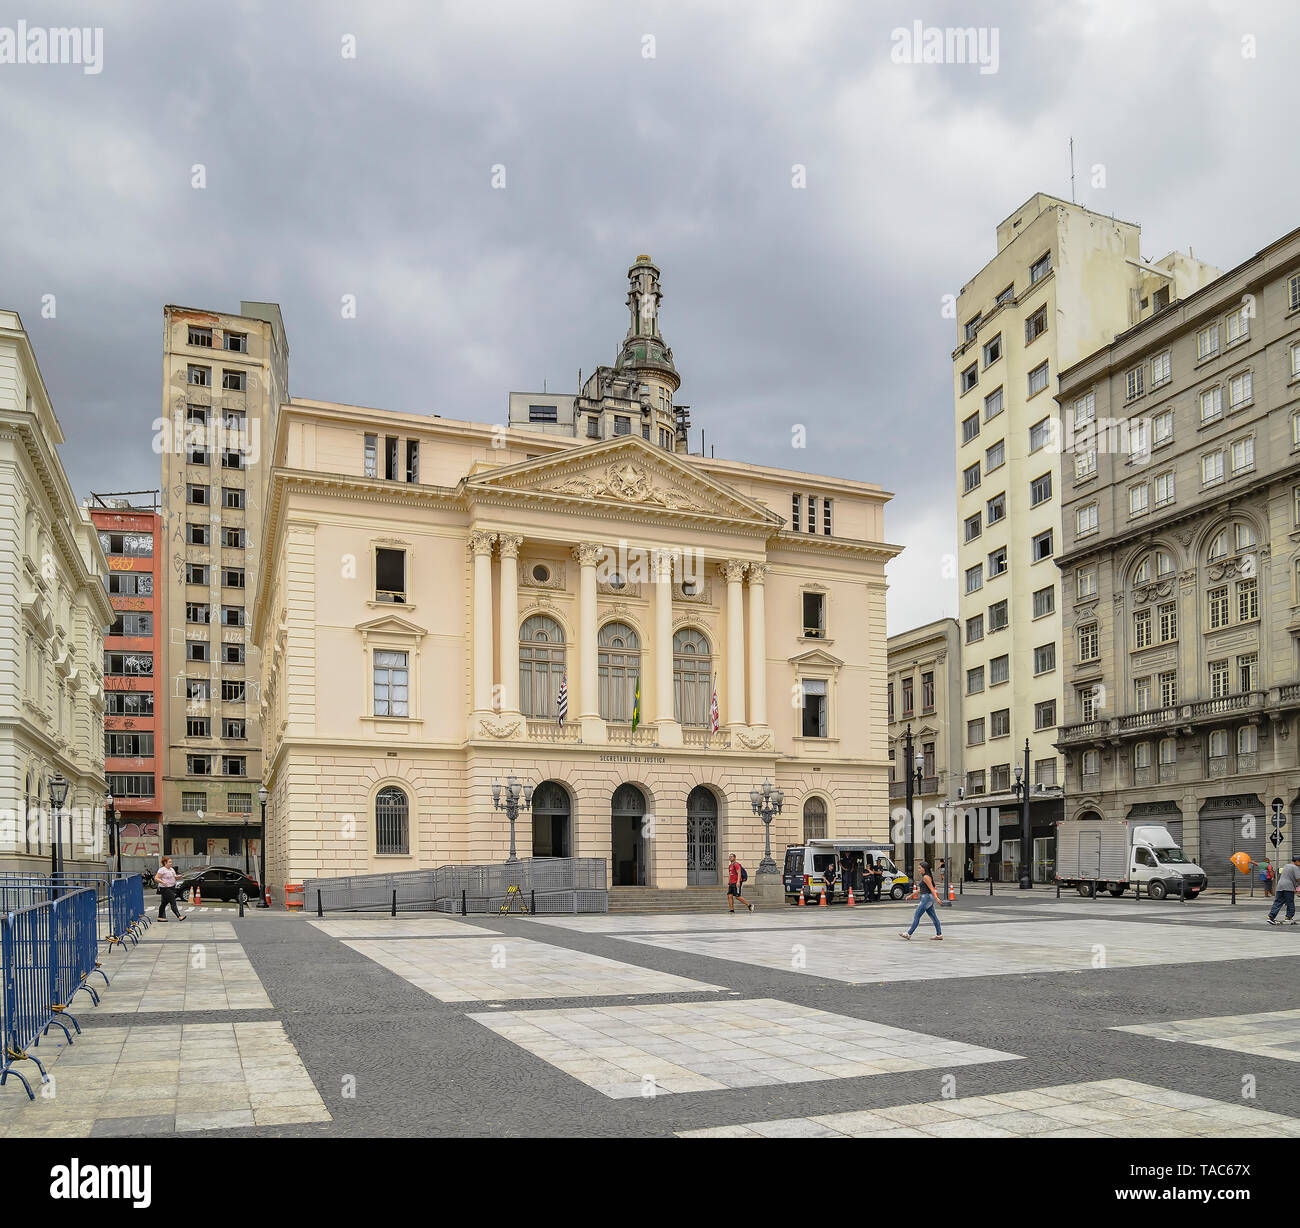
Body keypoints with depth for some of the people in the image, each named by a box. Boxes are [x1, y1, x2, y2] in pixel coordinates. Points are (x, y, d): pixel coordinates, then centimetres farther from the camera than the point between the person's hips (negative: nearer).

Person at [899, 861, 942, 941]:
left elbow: (931, 888, -21)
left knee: (917, 917, -5)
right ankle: (939, 935, 11)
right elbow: (921, 889, 24)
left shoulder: (926, 877, -14)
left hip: (926, 898, -10)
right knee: (933, 917, 10)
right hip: (928, 898, 10)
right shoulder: (923, 877, 16)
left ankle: (909, 934, -2)